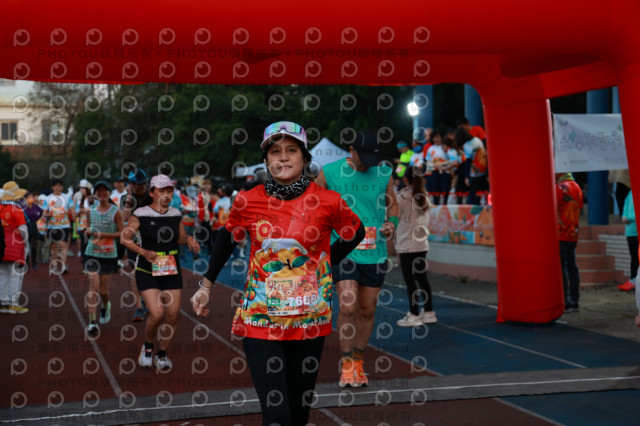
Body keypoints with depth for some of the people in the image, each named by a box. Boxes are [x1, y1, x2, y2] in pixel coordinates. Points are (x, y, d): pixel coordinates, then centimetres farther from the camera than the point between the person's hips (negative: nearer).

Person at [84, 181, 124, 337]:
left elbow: (122, 233, -6)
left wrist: (103, 235, -17)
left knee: (103, 289, 7)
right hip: (92, 253, 1)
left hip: (109, 255, -1)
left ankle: (105, 306, 42)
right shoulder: (90, 210, 5)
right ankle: (92, 323, -9)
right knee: (93, 286, -10)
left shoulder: (116, 212, -4)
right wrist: (87, 232, -5)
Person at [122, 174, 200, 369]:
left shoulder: (176, 214, 5)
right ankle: (147, 347, 13)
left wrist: (188, 239, -4)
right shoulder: (140, 214, -8)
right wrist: (143, 252, -23)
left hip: (172, 272, 4)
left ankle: (162, 354, 23)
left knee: (172, 315, 1)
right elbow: (125, 238, -9)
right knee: (156, 314, -17)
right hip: (147, 271, -4)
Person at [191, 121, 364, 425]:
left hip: (309, 320, 1)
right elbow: (227, 239, 14)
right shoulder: (247, 202, -3)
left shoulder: (327, 202, -6)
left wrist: (325, 263, 6)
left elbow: (356, 233, 13)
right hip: (260, 318, -1)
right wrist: (206, 286, 16)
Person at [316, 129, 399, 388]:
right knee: (348, 306, -13)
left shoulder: (384, 173, 6)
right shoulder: (330, 172, -2)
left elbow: (392, 203, 20)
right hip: (343, 250, -3)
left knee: (367, 310, 8)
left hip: (375, 252, 3)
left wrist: (392, 222, 0)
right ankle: (346, 363, 4)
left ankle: (358, 362, 26)